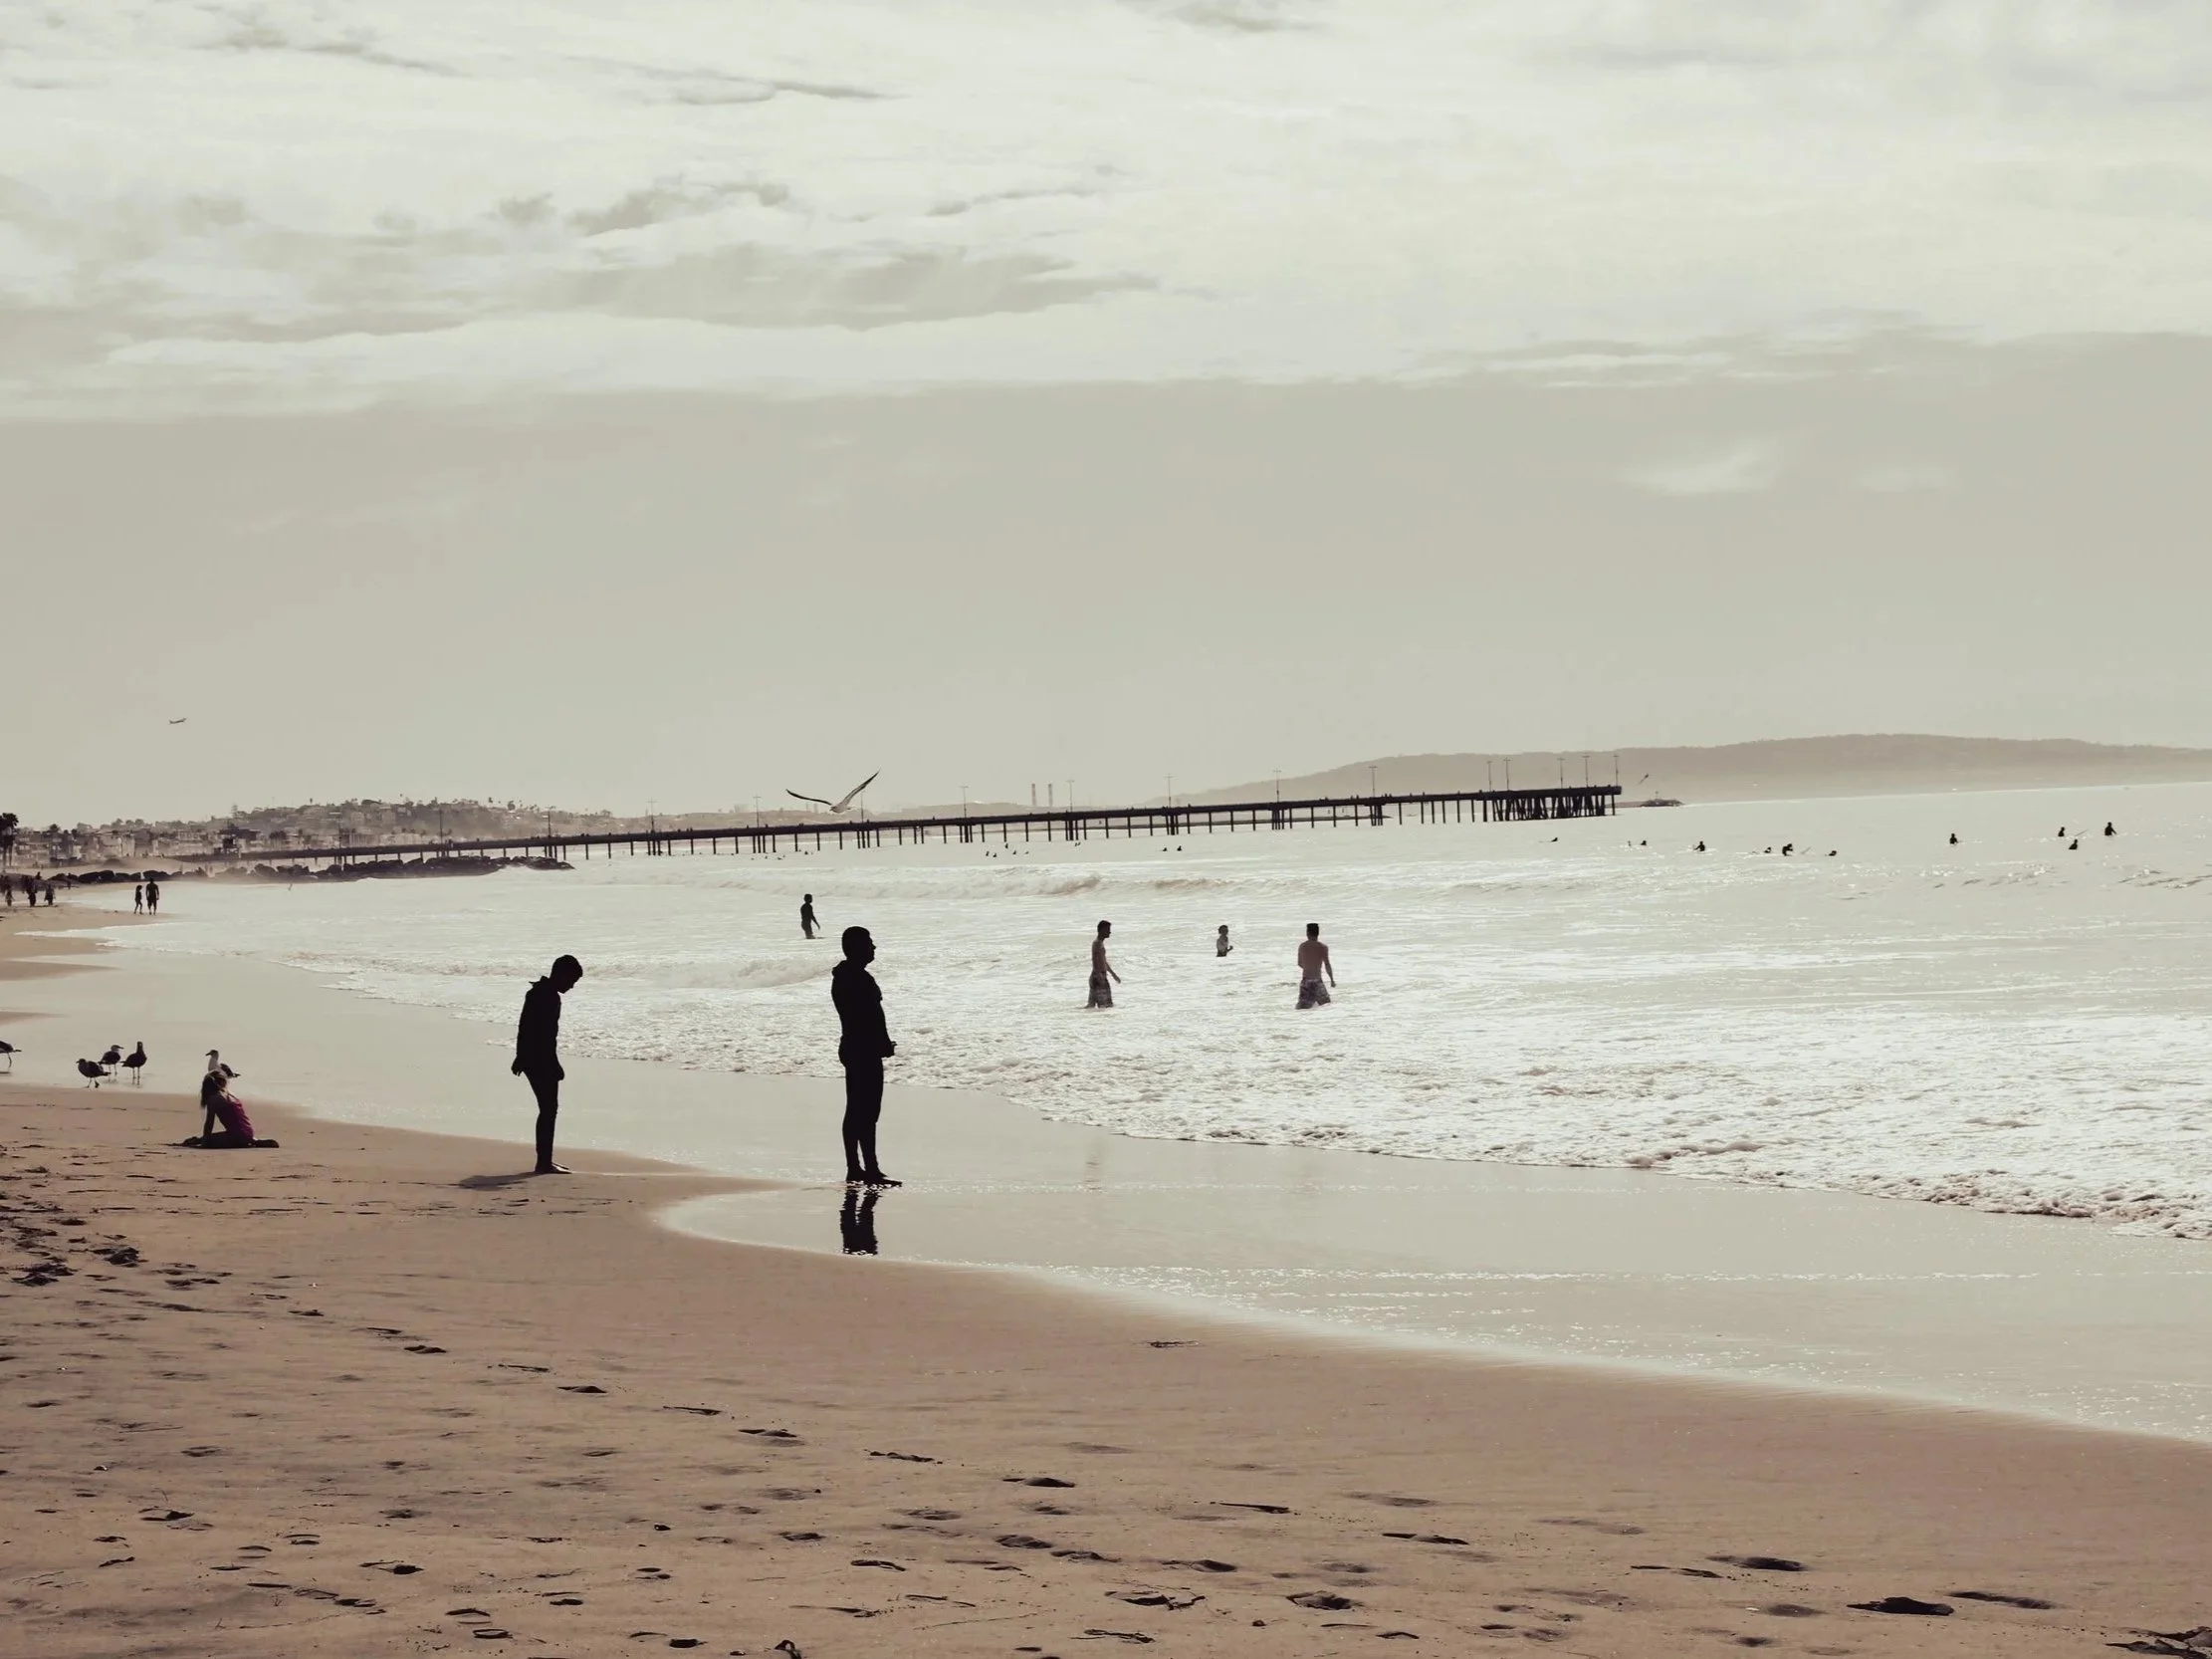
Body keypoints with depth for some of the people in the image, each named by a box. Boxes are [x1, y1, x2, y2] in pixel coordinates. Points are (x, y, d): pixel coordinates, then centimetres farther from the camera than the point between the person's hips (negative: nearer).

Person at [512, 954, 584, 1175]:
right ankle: (544, 1163, -8)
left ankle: (545, 1160, 20)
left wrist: (520, 1058, 27)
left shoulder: (536, 992, 14)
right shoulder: (549, 997, -17)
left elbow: (524, 1027, 22)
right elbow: (547, 1035, -22)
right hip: (542, 1062, -10)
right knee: (549, 1109, -7)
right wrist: (555, 1066, -20)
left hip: (531, 1059, 10)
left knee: (548, 1109, 15)